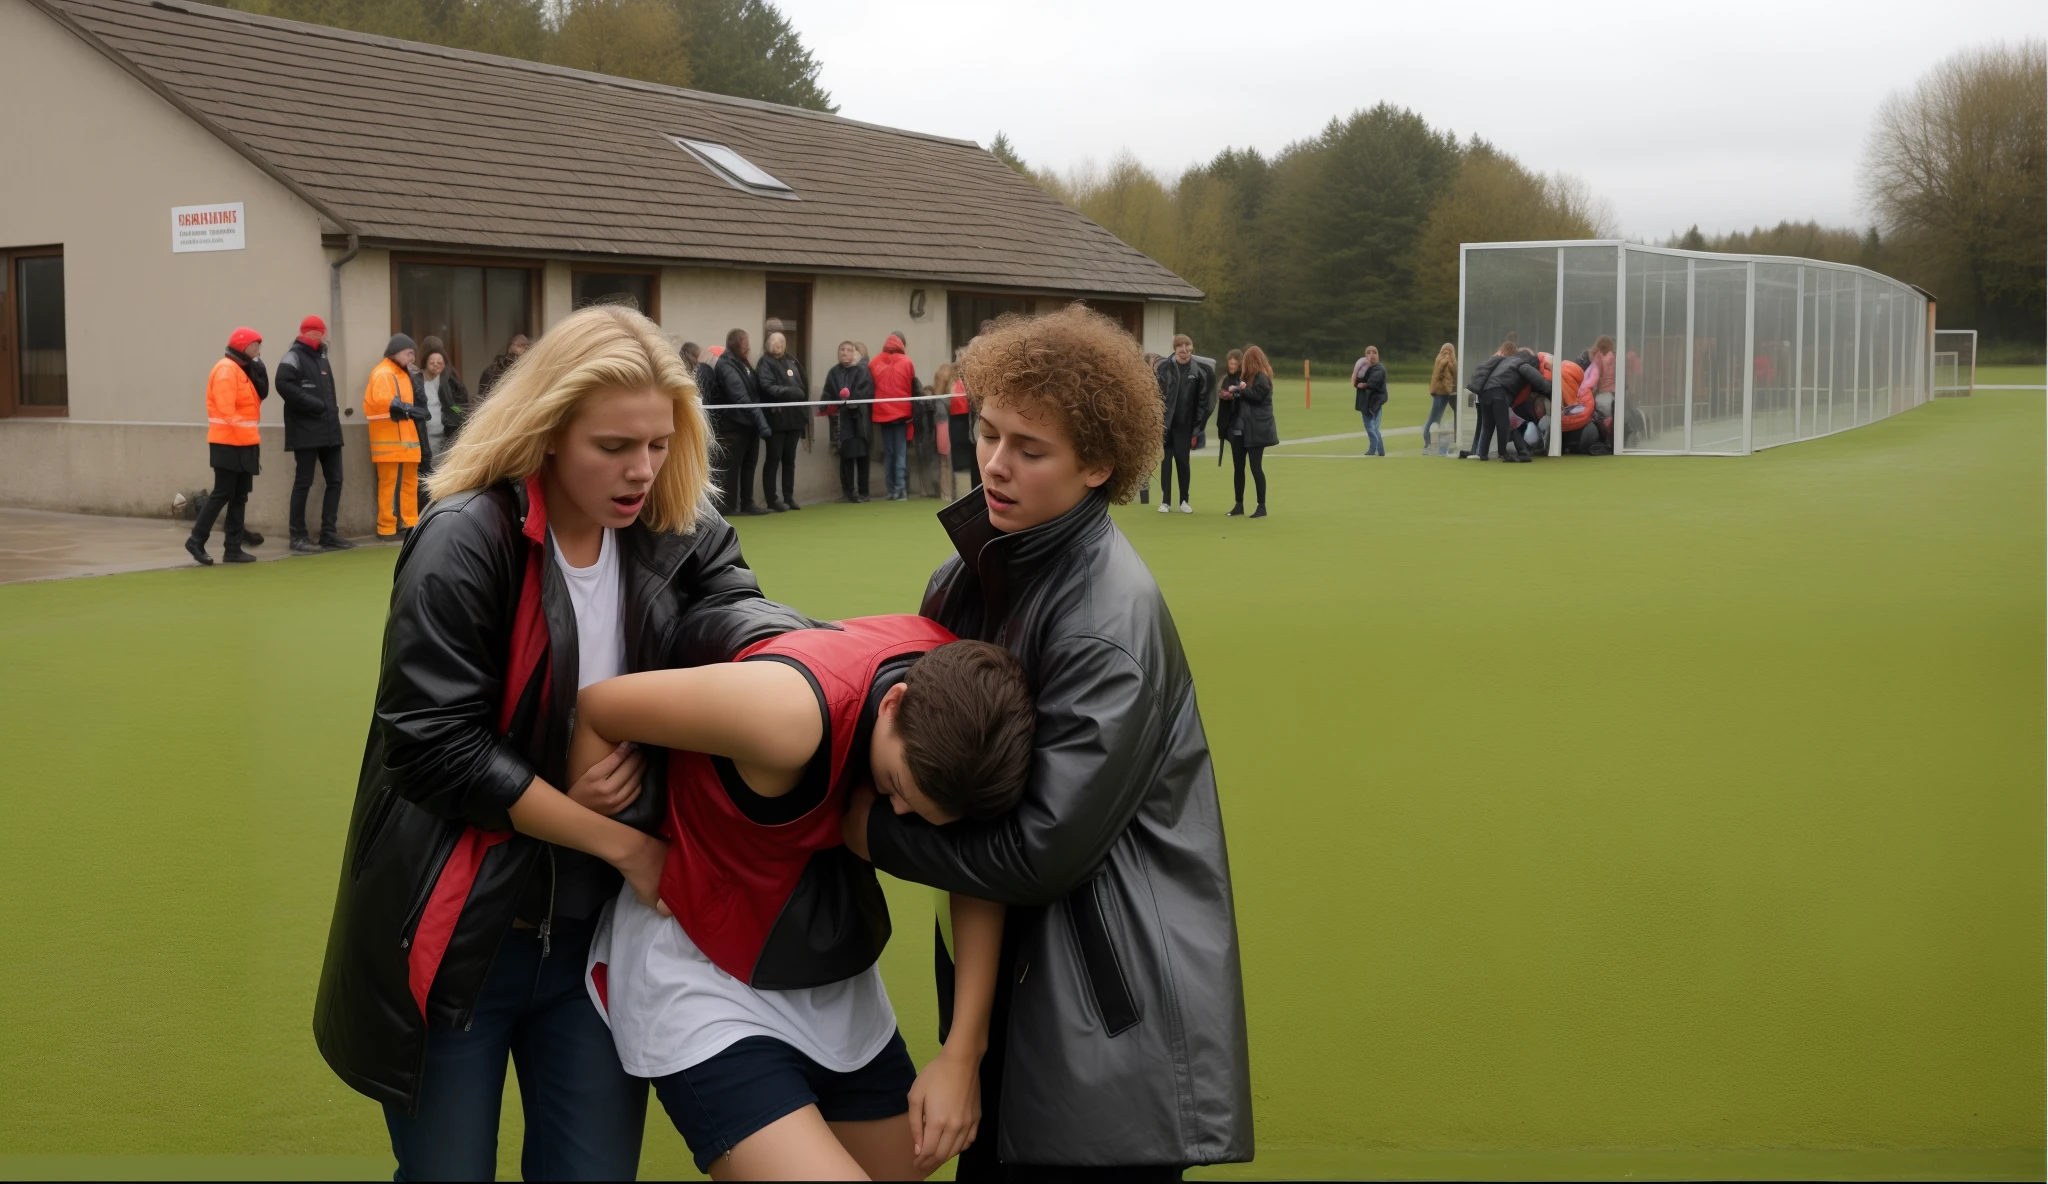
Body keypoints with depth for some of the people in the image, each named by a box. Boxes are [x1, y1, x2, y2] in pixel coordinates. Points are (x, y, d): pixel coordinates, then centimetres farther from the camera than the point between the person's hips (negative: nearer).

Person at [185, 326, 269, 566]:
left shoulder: (244, 369, 17)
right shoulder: (226, 369, -13)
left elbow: (261, 395, 10)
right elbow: (225, 407, -21)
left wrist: (258, 369, 0)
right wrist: (240, 430, -22)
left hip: (243, 442, 9)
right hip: (228, 442, -9)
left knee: (239, 495, 8)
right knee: (223, 493, -8)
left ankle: (233, 548, 10)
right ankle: (196, 540, -1)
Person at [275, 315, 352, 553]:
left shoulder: (322, 357, 21)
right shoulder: (293, 358, -7)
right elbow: (285, 385, -22)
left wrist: (332, 409, 8)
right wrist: (316, 405, -20)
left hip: (329, 429, 8)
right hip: (306, 431, -8)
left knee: (335, 480, 7)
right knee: (303, 483, -4)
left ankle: (329, 533, 14)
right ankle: (298, 536, 2)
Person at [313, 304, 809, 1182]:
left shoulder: (678, 542, 1)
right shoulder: (466, 541, -15)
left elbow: (731, 610, -17)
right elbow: (432, 744, -18)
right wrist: (608, 836, -17)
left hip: (598, 935, 4)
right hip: (461, 933, -4)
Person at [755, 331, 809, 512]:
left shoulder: (792, 362, 14)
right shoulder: (765, 363, -4)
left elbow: (803, 386, 17)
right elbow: (769, 387, -16)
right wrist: (793, 392, -17)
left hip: (794, 417, 6)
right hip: (776, 419, -6)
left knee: (789, 459, 11)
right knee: (773, 459, -1)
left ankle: (789, 497, 18)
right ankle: (772, 500, 2)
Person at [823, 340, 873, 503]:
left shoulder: (863, 370, 5)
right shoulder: (834, 373, 12)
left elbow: (867, 392, -6)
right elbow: (827, 395, 5)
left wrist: (851, 397, -20)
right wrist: (828, 407, -14)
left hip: (859, 418, -2)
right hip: (841, 418, 2)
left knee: (861, 454, -2)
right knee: (846, 455, 0)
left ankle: (862, 492, 4)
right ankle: (848, 492, 5)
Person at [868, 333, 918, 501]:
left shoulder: (873, 362, 2)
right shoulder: (906, 361, -4)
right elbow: (914, 387, -4)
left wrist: (873, 411, 11)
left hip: (882, 413, 2)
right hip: (901, 412, -2)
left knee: (888, 452, 9)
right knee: (901, 453, 0)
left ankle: (892, 490, 6)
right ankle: (900, 489, -9)